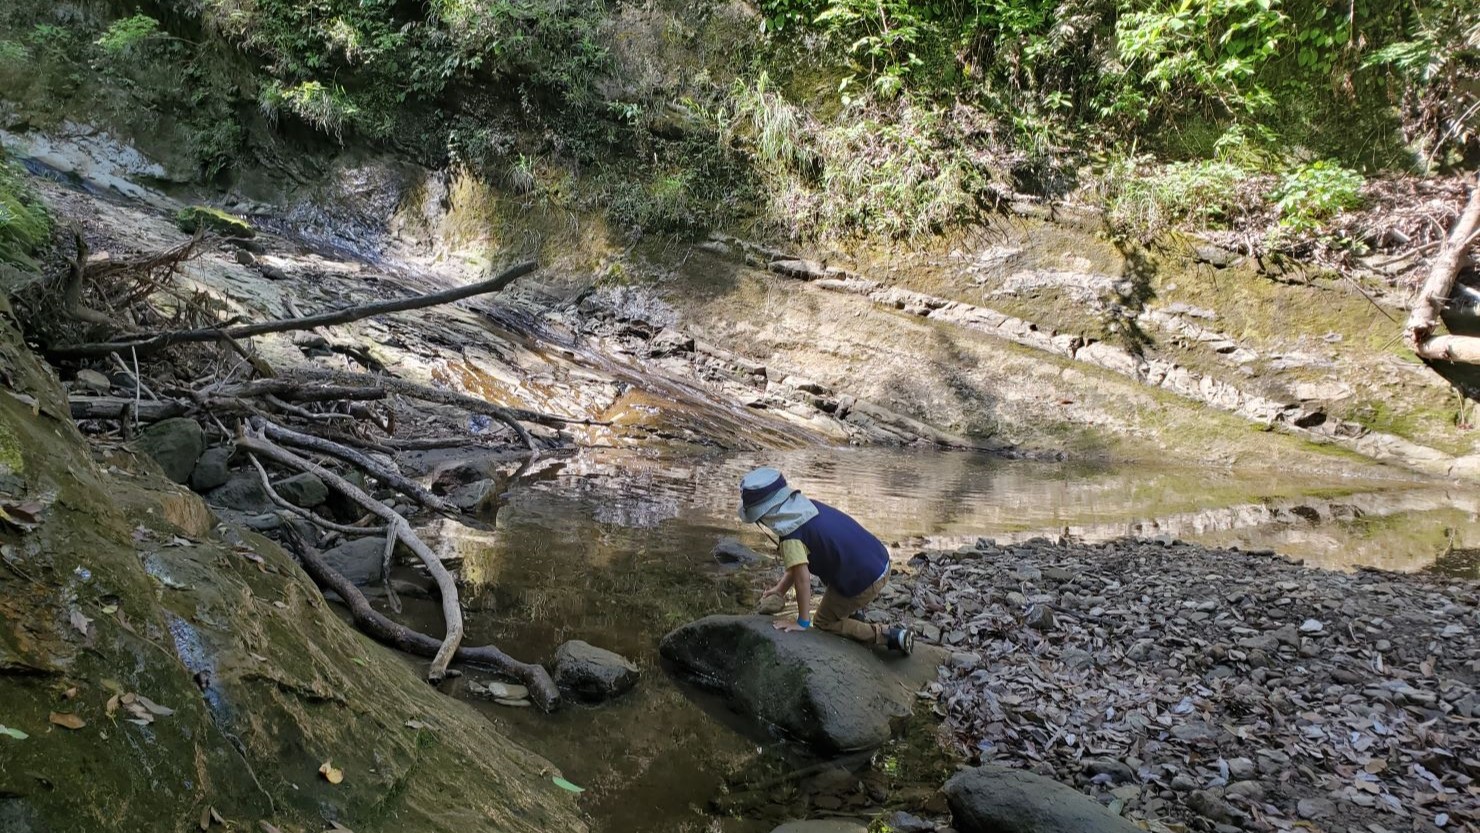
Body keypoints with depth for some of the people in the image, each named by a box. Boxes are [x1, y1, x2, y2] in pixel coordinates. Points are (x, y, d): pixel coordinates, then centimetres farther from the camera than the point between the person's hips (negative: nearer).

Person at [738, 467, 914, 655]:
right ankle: (853, 612, 36)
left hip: (864, 584, -9)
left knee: (823, 624, 13)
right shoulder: (809, 506, 7)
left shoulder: (790, 536, -19)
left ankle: (890, 637, 2)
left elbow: (802, 578, -23)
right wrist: (780, 589, 15)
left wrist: (802, 622, -14)